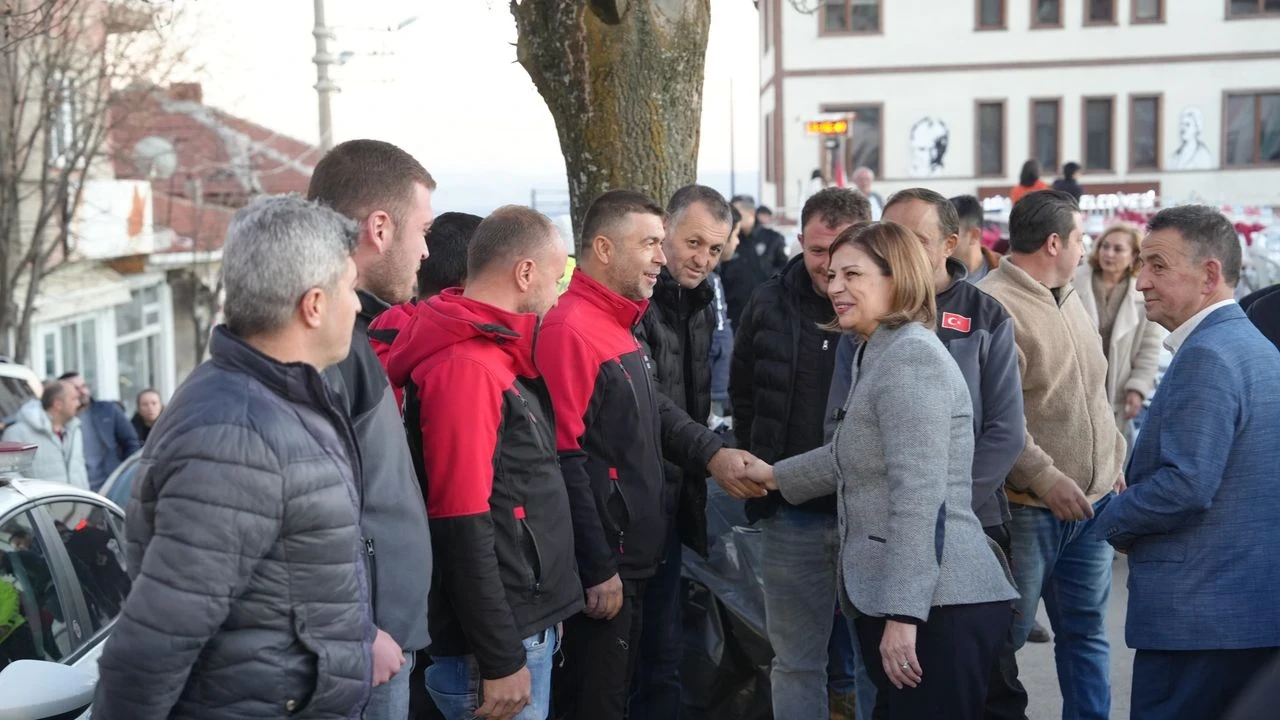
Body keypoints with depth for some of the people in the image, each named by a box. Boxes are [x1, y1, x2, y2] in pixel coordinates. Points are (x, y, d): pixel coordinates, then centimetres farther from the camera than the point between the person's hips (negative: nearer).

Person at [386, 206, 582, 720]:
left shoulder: (495, 354, 11)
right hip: (498, 639, -9)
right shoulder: (465, 368, -19)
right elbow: (463, 531, -22)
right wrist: (501, 660, -19)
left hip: (526, 623, 9)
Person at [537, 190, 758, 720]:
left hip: (632, 556, 10)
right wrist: (597, 570, -20)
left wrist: (711, 452, -4)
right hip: (603, 566, -10)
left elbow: (654, 411, 17)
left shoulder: (622, 322, 14)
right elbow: (564, 460, -22)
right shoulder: (570, 329, -19)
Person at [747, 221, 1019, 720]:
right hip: (893, 600, 10)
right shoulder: (881, 355, 19)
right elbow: (851, 456, 33)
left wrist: (902, 613, -24)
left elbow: (919, 497, -21)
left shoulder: (912, 356, -14)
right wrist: (775, 476, 40)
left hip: (938, 605, -10)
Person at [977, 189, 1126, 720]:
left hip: (1092, 502, 8)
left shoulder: (1069, 299, 14)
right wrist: (1045, 478, -22)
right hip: (1027, 510, -8)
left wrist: (1114, 458, 18)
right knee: (1006, 634, 1)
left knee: (1086, 631, 15)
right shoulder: (992, 306, -15)